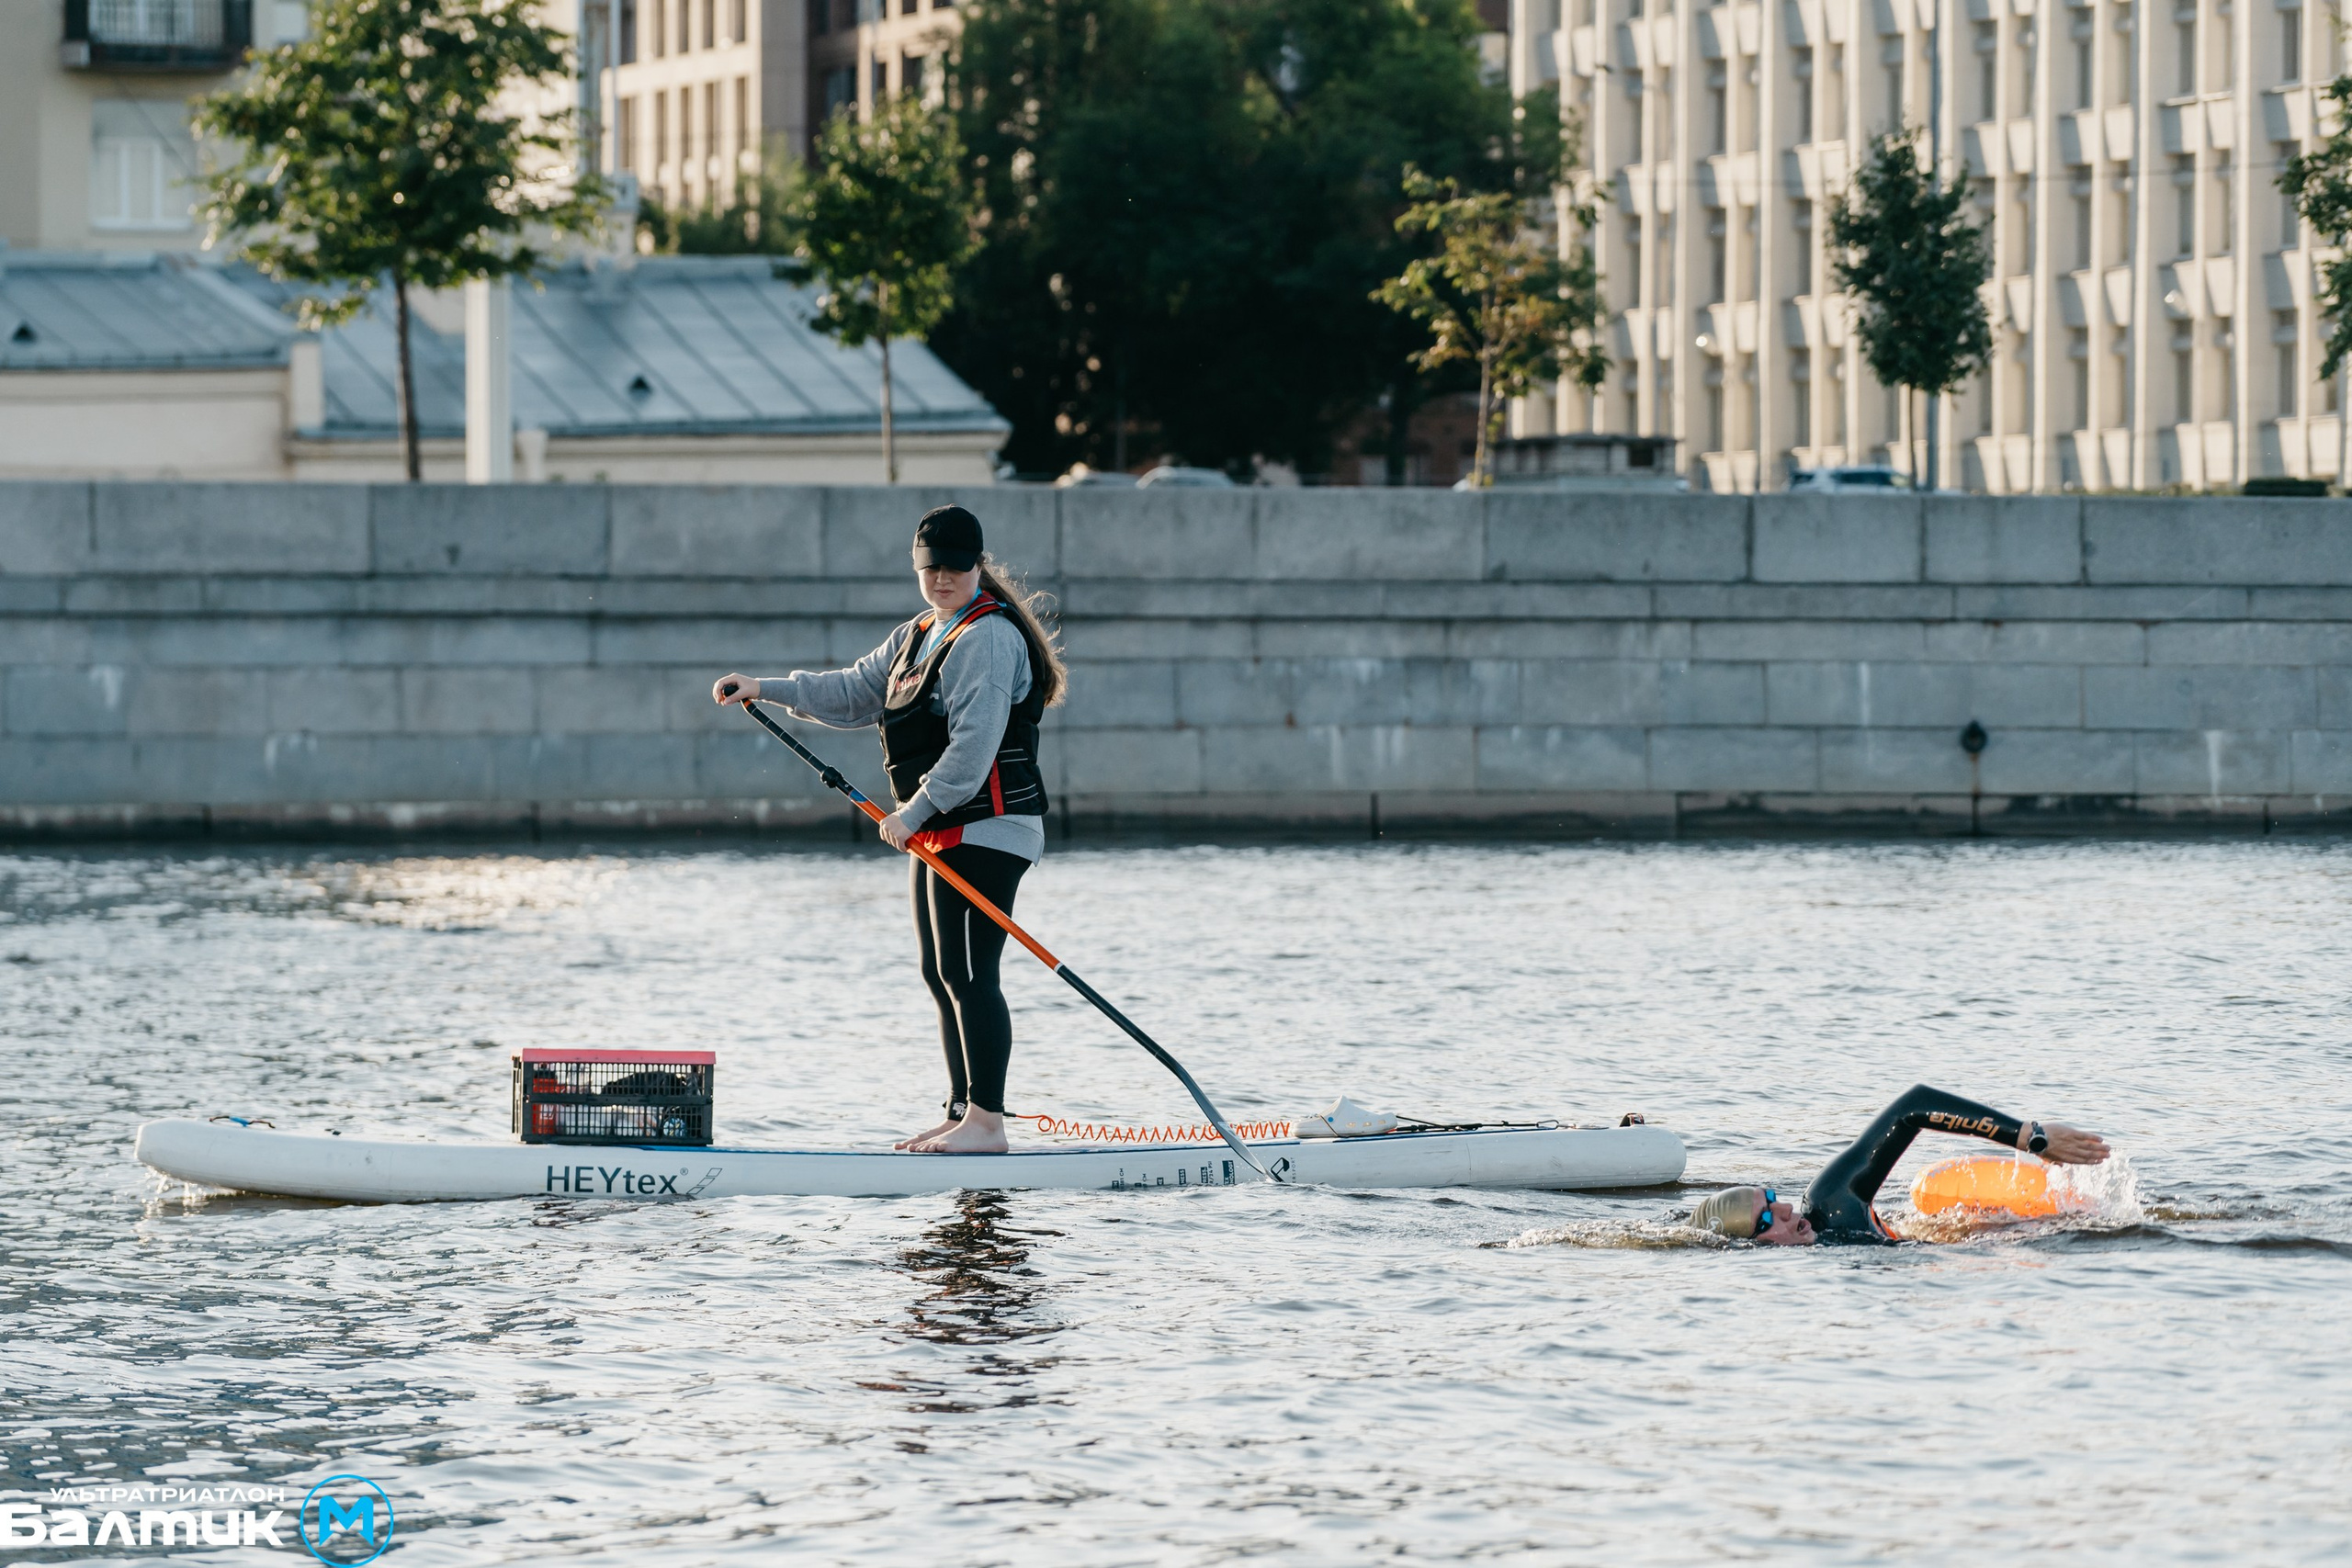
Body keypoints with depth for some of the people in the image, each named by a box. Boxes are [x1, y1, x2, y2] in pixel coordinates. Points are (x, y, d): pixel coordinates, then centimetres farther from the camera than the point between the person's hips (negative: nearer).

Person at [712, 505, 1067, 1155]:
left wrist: (916, 811, -21)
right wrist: (765, 688, 14)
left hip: (984, 827, -10)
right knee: (942, 974, 11)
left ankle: (987, 1122, -13)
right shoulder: (918, 637, 19)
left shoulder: (987, 638, -13)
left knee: (967, 972, -13)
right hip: (941, 831, 10)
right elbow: (854, 693, 23)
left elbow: (973, 744, -20)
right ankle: (964, 1114, 15)